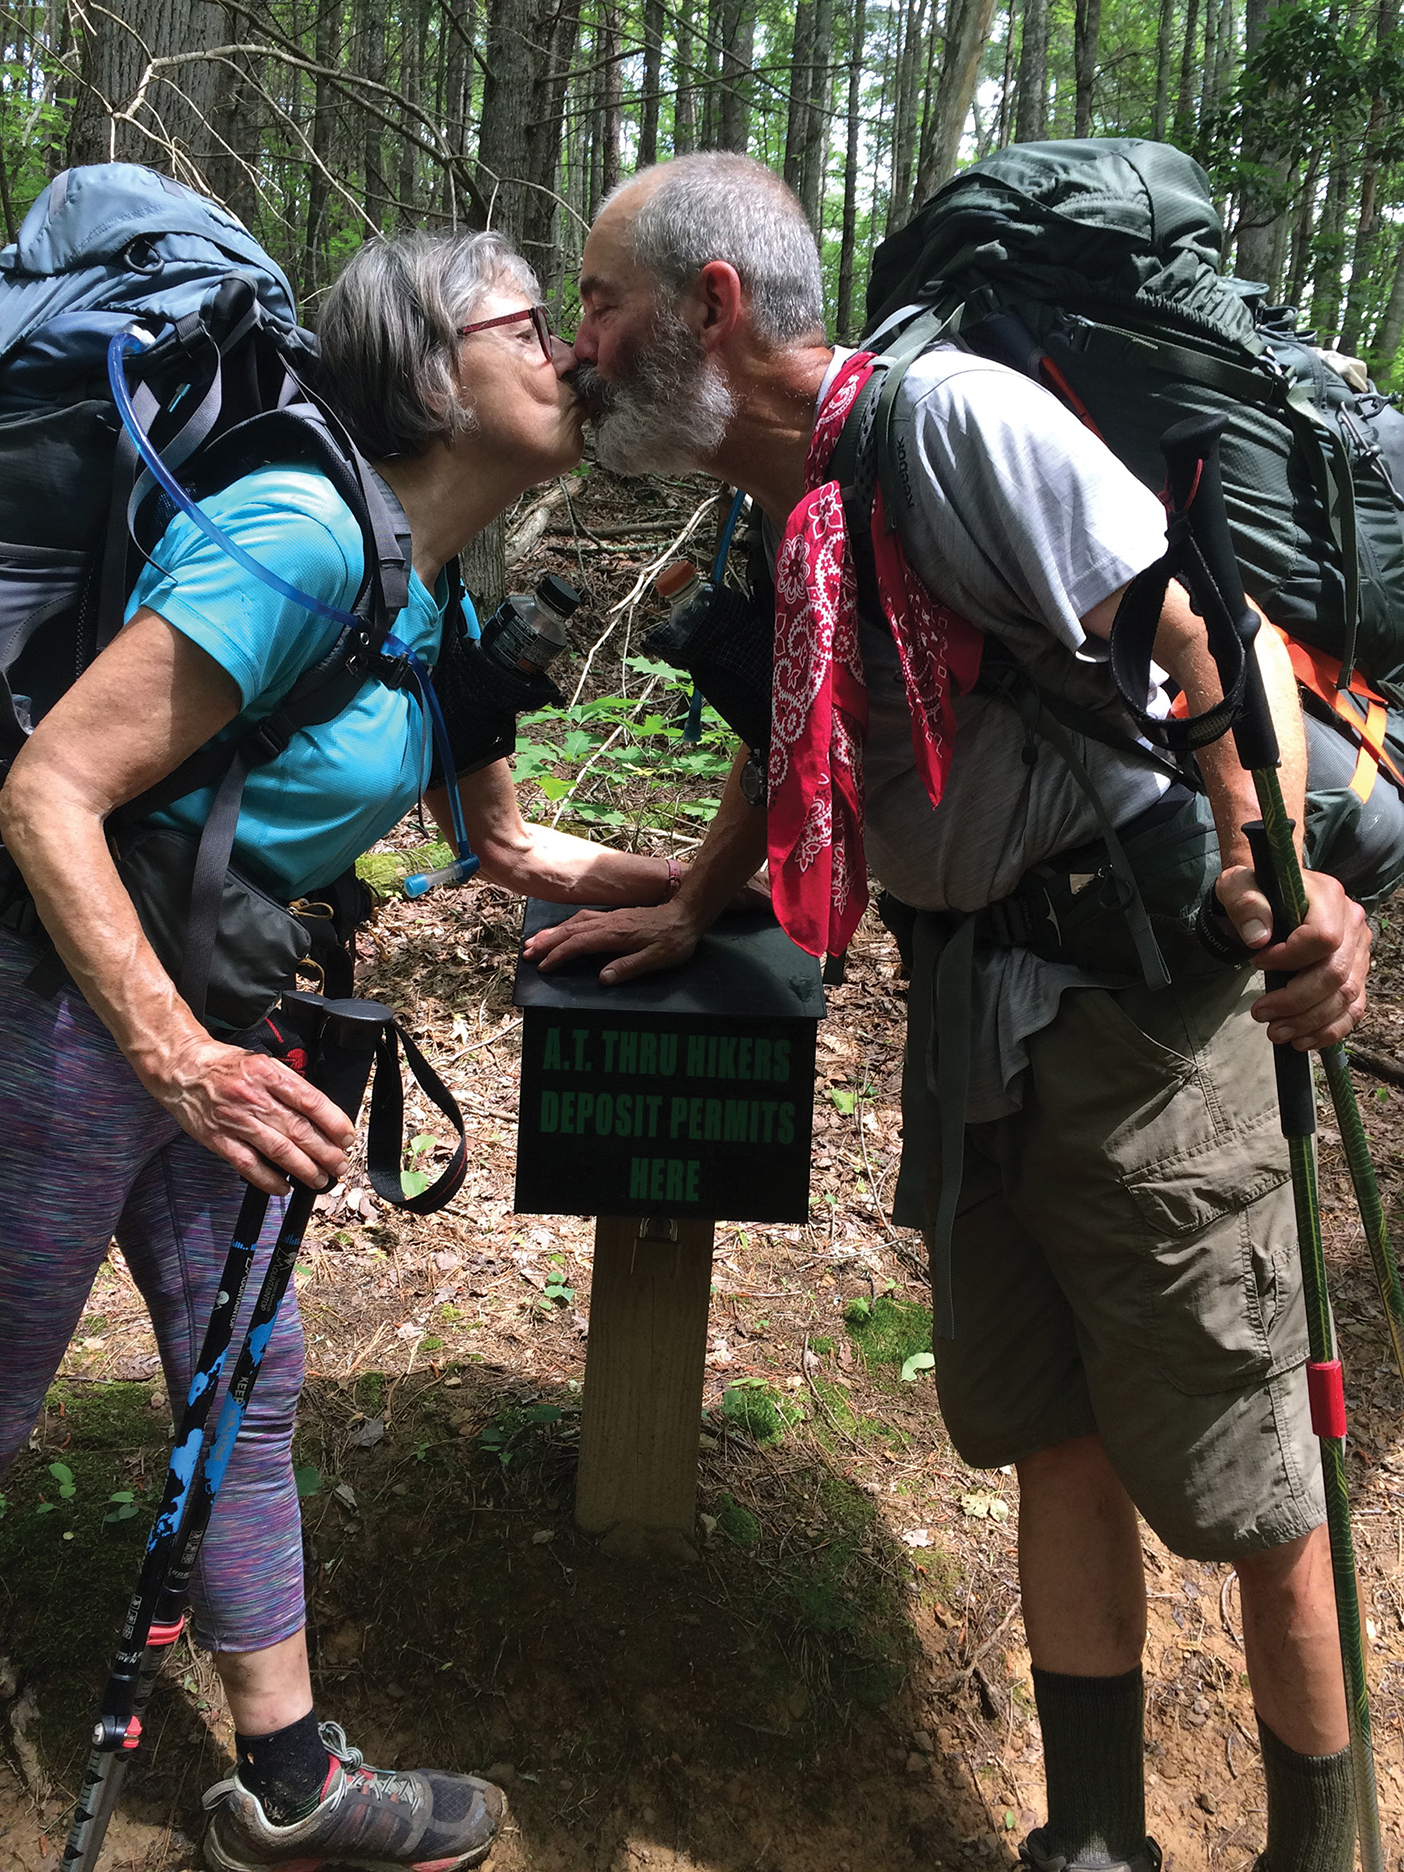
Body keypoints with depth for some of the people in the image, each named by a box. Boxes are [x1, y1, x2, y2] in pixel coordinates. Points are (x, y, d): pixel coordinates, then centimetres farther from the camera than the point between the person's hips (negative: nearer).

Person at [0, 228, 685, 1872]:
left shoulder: (434, 601, 6)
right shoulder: (303, 537, -23)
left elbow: (504, 842, 18)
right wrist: (180, 1058, -33)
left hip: (201, 1017, 9)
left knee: (249, 1381, 15)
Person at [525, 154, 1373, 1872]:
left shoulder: (944, 411, -13)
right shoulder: (776, 516, 13)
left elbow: (1206, 625, -19)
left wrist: (1275, 870, -29)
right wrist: (684, 913, 28)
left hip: (1136, 1000, -8)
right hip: (976, 1010, 8)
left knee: (1243, 1482, 4)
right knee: (1055, 1447, 14)